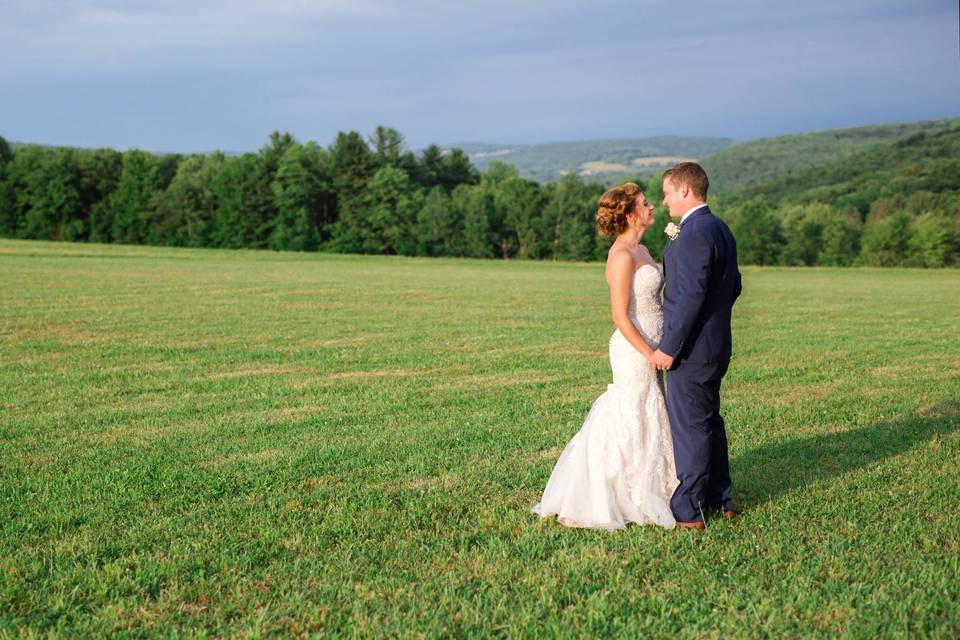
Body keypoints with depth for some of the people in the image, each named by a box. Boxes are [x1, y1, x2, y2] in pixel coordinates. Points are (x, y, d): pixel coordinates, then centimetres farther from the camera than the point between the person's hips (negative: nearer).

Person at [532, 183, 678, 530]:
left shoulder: (642, 251, 12)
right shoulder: (622, 256, -17)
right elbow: (620, 315, -20)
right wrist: (650, 354, -19)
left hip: (647, 348, 9)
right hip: (634, 350, -9)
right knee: (632, 425, -2)